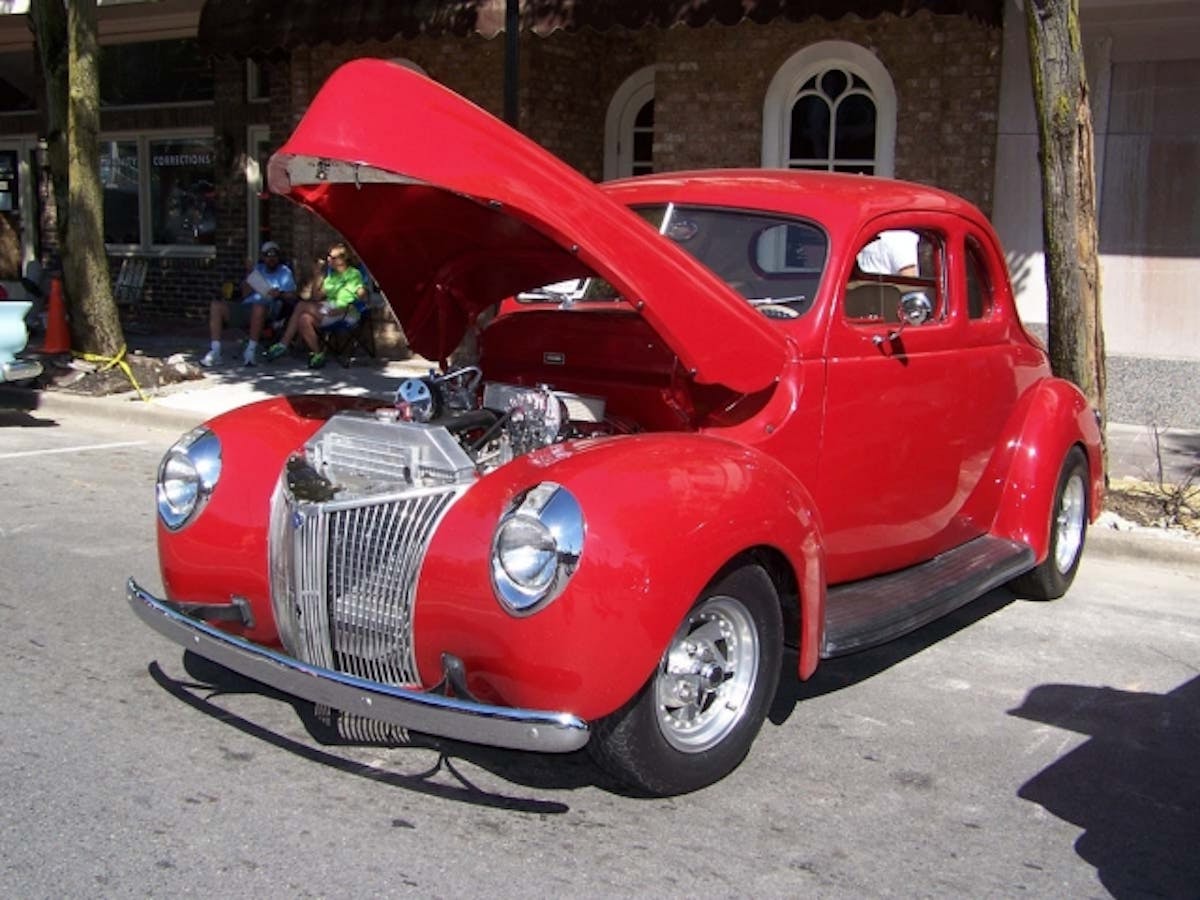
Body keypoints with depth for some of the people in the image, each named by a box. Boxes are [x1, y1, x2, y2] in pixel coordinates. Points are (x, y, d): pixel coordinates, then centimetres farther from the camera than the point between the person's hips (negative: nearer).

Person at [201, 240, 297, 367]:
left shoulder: (284, 272, 11)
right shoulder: (258, 269, 23)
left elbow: (292, 297, -1)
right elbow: (245, 294, 16)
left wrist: (280, 294, -21)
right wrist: (248, 279, -1)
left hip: (268, 311, -5)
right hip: (245, 307, 5)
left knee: (259, 307, -41)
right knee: (216, 305, -14)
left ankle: (251, 350, -30)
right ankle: (215, 353, -21)